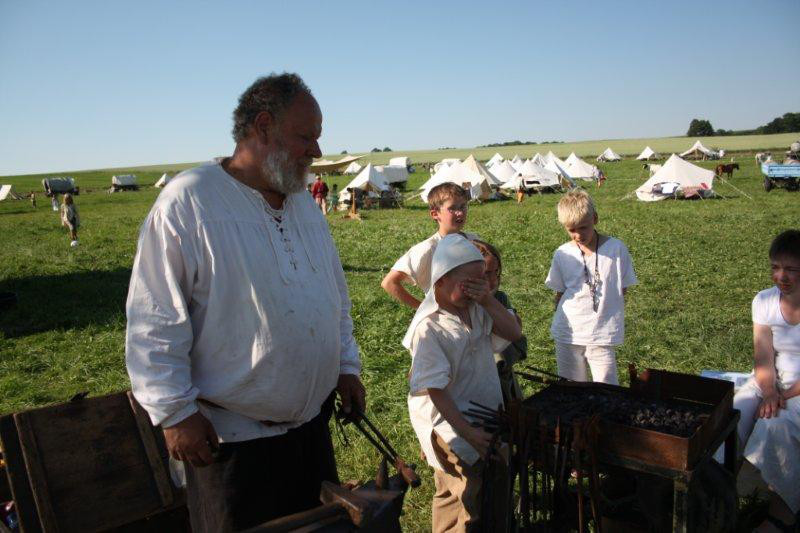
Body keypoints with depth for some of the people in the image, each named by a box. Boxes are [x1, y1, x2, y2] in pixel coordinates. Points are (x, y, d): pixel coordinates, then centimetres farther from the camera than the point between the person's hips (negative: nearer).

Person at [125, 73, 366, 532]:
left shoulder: (305, 202, 7)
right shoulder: (188, 201, -16)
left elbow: (336, 293, 16)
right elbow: (154, 322, -15)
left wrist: (347, 365, 12)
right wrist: (175, 412, -14)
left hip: (313, 423, 7)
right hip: (231, 438, -6)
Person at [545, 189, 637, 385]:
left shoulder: (616, 248, -7)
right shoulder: (562, 254, -1)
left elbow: (622, 290, 1)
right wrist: (561, 323, 4)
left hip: (603, 335, -2)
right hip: (567, 334, 2)